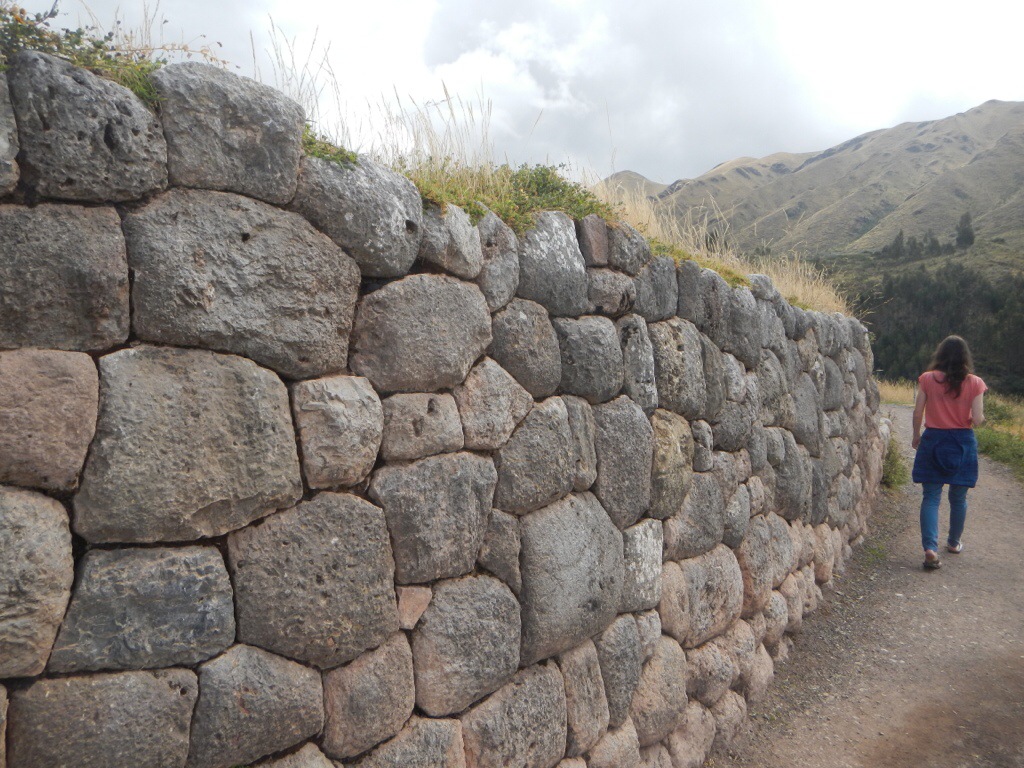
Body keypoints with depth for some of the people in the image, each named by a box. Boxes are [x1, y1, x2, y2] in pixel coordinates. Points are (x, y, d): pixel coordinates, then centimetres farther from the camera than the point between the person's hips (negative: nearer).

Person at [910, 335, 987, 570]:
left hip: (933, 440, -1)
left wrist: (916, 436, 11)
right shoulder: (974, 383, -6)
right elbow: (978, 420, -10)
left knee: (931, 497, 1)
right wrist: (981, 417, 13)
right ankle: (954, 542, 35)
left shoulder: (927, 379, -6)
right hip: (963, 443, 1)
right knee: (958, 498, 17)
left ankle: (930, 548, -14)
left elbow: (918, 413, -5)